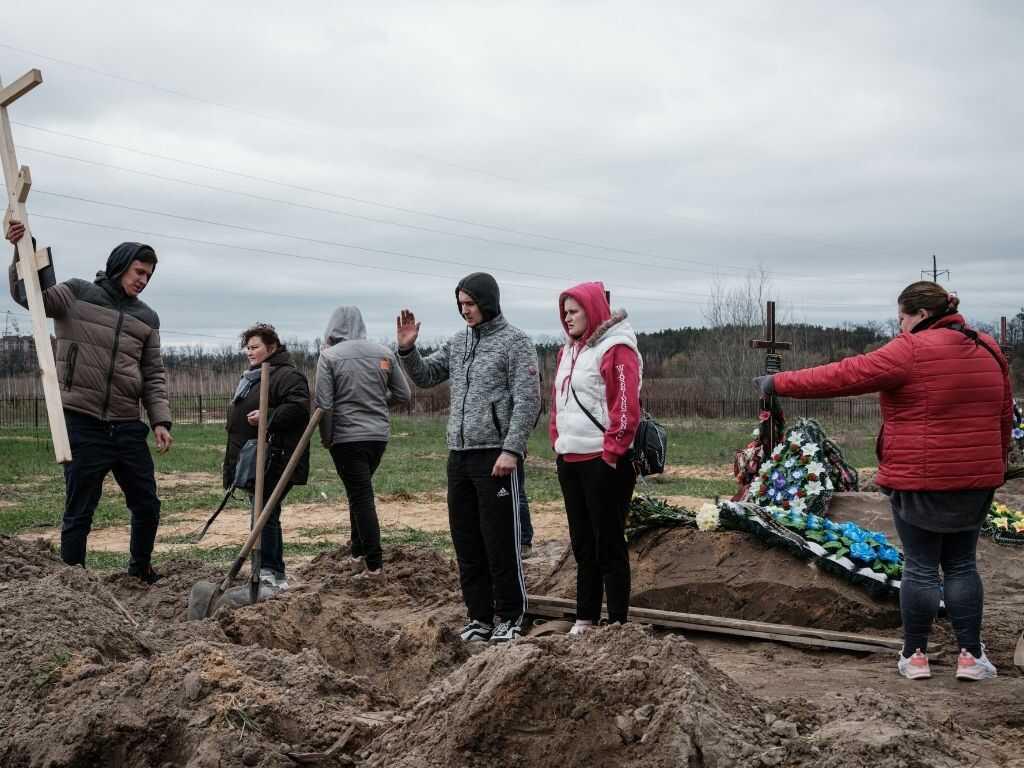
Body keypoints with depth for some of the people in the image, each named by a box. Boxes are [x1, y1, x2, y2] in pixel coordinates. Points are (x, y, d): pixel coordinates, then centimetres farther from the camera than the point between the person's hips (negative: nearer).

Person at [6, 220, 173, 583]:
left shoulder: (146, 318, 13)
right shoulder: (77, 294, 3)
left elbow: (154, 376, 12)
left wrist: (160, 421, 1)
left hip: (128, 427, 4)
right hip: (82, 424, -4)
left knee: (147, 505, 11)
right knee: (79, 510, 1)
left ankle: (141, 568, 33)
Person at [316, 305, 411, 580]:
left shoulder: (329, 356, -8)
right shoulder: (384, 353, 3)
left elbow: (324, 405, -12)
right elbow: (403, 395, 8)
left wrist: (326, 439, 1)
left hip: (346, 438, -4)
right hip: (380, 435, 4)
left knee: (361, 497, 0)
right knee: (360, 493, 21)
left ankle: (374, 565, 0)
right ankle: (359, 553, 25)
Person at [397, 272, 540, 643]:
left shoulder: (515, 342, -5)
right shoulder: (457, 343, 15)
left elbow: (527, 401, -11)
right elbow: (424, 376, 20)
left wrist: (512, 449, -19)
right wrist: (407, 349, 2)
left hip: (496, 457, -7)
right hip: (459, 456, 7)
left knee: (501, 542, -2)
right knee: (466, 542, 9)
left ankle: (510, 618, 9)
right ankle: (479, 616, 19)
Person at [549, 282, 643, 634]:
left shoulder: (615, 349, -10)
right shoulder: (568, 351, 17)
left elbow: (627, 406, -17)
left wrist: (612, 451, -17)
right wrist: (557, 441, 14)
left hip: (603, 462, -9)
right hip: (570, 460, 9)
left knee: (609, 543, -4)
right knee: (582, 543, 13)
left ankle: (618, 622, 3)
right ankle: (585, 618, 21)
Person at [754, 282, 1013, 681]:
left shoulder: (911, 351, -14)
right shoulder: (989, 351, 8)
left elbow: (845, 375, -15)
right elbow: (1004, 418, 15)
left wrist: (780, 383, -9)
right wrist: (995, 468, 25)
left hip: (919, 481, -6)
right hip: (976, 482, 6)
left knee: (920, 565, 4)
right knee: (961, 564, 14)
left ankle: (915, 655, 13)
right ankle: (971, 654, 14)